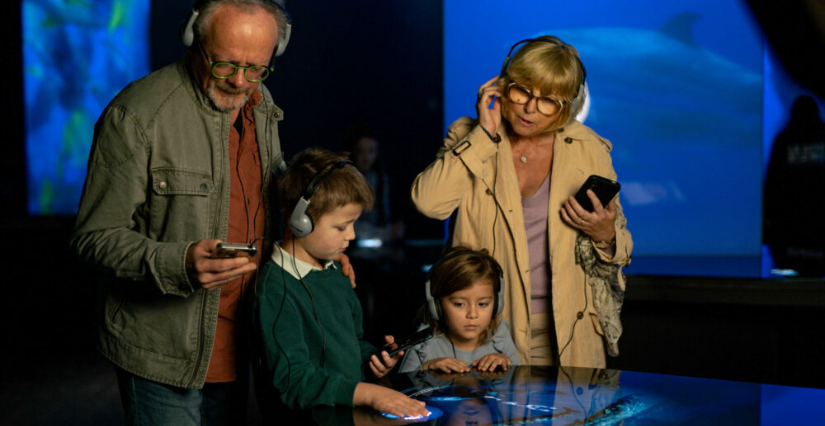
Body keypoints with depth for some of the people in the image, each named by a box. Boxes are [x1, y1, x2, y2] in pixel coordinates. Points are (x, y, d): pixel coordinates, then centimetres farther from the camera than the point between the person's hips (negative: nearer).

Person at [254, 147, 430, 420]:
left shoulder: (335, 275, 15)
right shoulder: (275, 290, -13)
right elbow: (293, 381, -19)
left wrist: (374, 357, 8)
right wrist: (368, 393, -25)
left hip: (352, 408, 7)